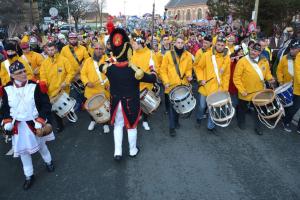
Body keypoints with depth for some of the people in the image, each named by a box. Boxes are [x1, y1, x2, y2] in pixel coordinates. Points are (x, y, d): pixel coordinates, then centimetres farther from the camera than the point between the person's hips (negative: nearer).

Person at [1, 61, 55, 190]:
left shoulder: (35, 86, -17)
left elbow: (45, 105, -13)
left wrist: (40, 121, -20)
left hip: (34, 123, -2)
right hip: (18, 126, 2)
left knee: (40, 145, 19)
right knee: (23, 151, 12)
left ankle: (48, 162, 49)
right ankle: (29, 176, 31)